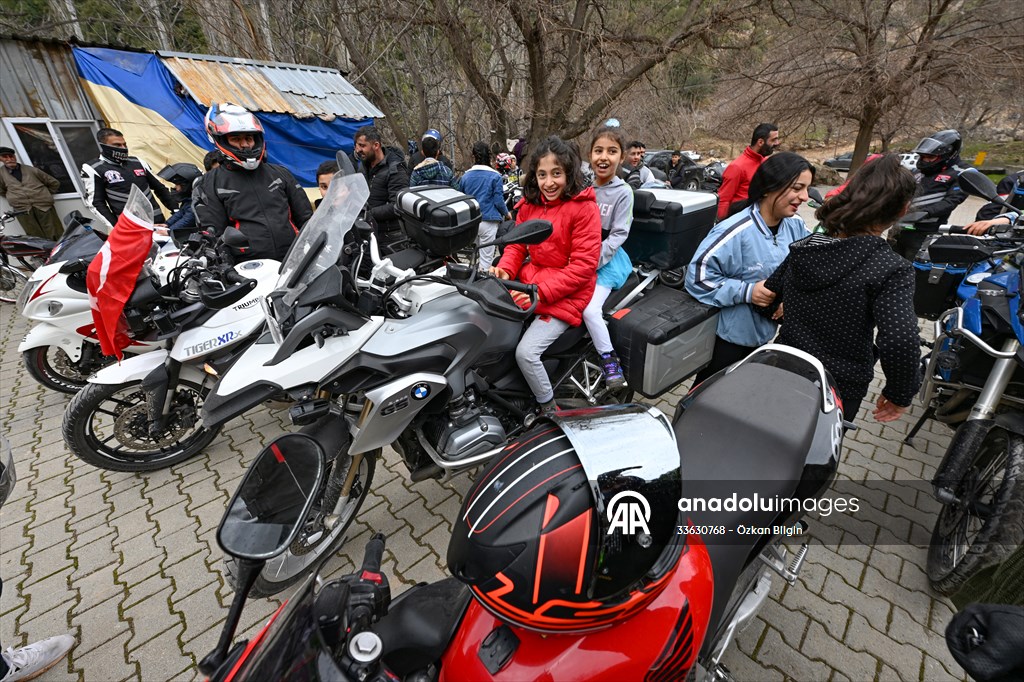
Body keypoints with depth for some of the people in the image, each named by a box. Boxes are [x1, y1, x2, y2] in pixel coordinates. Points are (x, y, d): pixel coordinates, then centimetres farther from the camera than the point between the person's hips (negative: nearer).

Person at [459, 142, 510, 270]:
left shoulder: (465, 176, 6)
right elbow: (499, 201, -8)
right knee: (486, 258, -1)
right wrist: (507, 214, 11)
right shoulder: (495, 176, -7)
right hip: (488, 221, -5)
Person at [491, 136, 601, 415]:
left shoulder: (585, 208, -12)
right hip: (530, 280, 7)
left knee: (526, 352, -20)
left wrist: (541, 292, -24)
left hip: (567, 294, -7)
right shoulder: (530, 204, 7)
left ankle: (549, 409, 6)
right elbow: (517, 244, 12)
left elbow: (583, 266, -17)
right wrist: (505, 269, -10)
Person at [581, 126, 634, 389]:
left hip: (607, 259, -5)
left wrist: (592, 262, -17)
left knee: (590, 309, -23)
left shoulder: (623, 192, -4)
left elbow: (618, 235, -8)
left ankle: (609, 359, -3)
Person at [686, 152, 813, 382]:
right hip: (728, 336, -7)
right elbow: (698, 274, -28)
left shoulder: (795, 225, -2)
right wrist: (746, 291, -29)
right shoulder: (736, 231, -26)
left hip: (764, 333, 7)